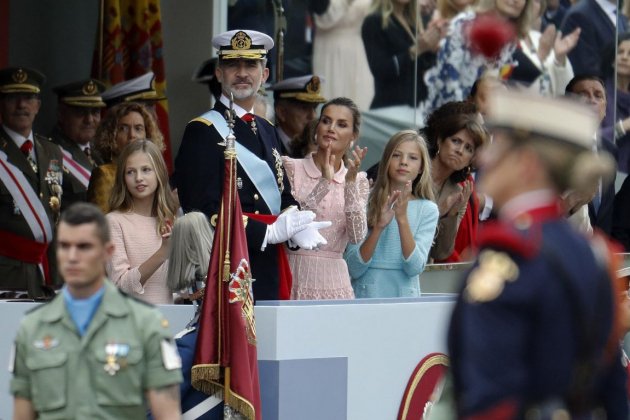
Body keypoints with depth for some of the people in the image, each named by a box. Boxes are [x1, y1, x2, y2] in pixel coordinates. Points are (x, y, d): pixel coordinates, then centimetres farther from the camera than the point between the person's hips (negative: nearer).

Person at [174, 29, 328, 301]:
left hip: (270, 276, 7)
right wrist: (269, 232, -19)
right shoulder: (202, 131, -6)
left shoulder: (267, 131, 20)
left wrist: (296, 225, -5)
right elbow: (202, 212, -15)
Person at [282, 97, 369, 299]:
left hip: (334, 282, 2)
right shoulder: (290, 167, 2)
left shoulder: (358, 181, 9)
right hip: (293, 279, -2)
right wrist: (324, 182, -18)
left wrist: (350, 182, -13)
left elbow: (357, 236, -5)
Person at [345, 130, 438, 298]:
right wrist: (378, 227, -19)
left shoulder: (427, 210, 1)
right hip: (365, 296, -1)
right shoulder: (366, 202, -2)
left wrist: (402, 219, -19)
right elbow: (354, 269, -7)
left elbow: (414, 268, -10)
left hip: (405, 296, 1)